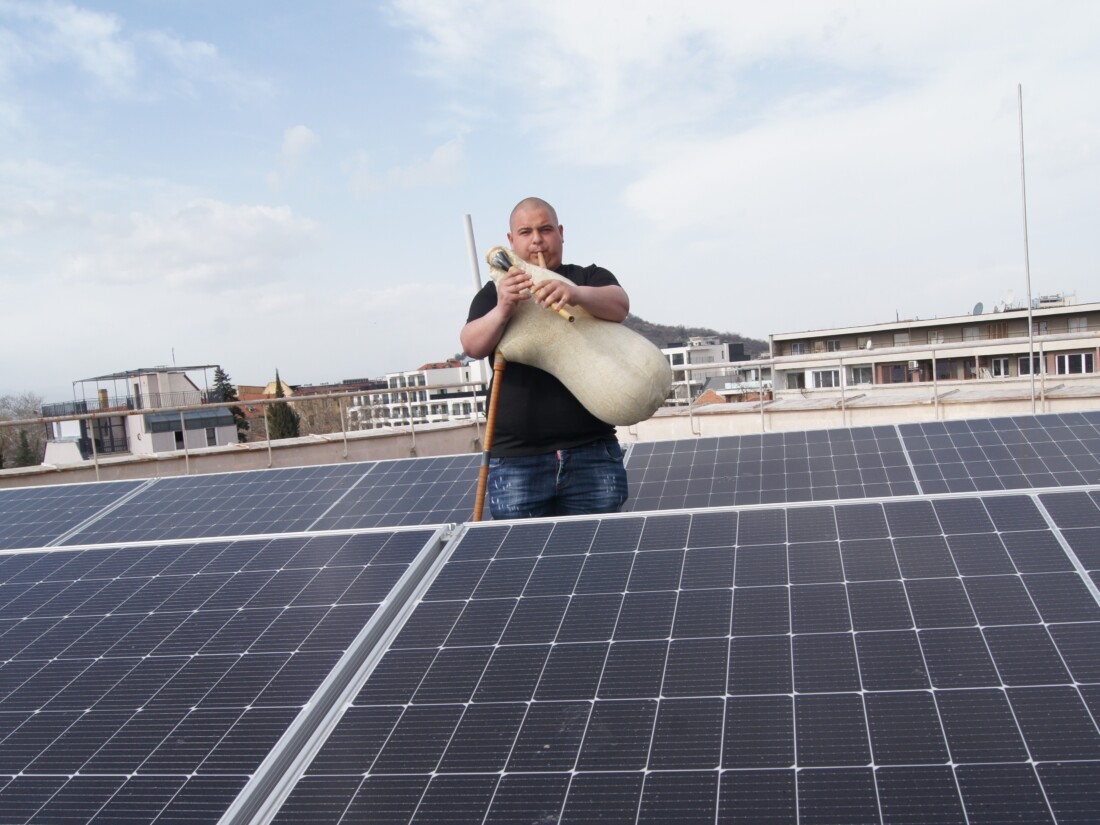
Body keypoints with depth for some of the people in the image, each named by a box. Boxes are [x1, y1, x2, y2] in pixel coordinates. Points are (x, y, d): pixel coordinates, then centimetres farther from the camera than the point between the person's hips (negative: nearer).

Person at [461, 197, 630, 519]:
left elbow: (619, 305, -13)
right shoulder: (494, 294, 11)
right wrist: (503, 310, -29)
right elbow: (472, 346, -8)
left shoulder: (590, 279, 10)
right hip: (516, 458, 0)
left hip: (592, 453, 0)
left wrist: (576, 294, -35)